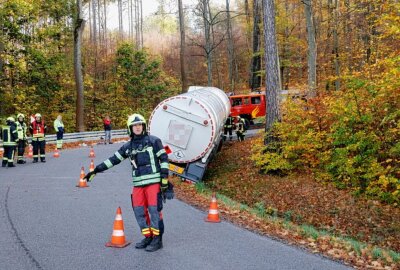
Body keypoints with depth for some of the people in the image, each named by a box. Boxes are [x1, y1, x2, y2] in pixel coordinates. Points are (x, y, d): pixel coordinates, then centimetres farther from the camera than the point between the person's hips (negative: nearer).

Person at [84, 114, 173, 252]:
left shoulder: (153, 141, -1)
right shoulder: (128, 146, 12)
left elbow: (163, 158, -2)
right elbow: (113, 160, 13)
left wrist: (164, 178, -8)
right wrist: (95, 170, 9)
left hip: (153, 181, -5)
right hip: (138, 183, 5)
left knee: (154, 209, -6)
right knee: (139, 211, 4)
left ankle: (157, 239, 4)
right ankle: (148, 237, 17)